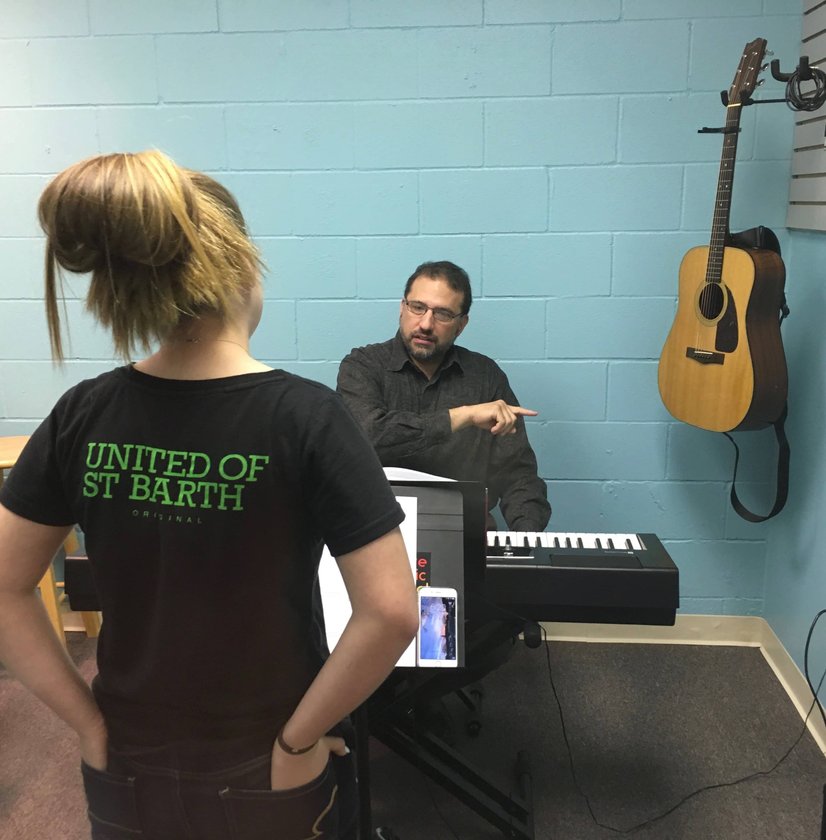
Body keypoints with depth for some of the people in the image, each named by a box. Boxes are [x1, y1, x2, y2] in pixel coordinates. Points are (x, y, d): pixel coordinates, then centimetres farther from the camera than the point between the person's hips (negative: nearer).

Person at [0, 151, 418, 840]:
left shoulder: (81, 415, -10)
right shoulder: (308, 416, -22)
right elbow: (391, 612, -25)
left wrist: (89, 722, 0)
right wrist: (298, 739, -14)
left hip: (128, 779, 3)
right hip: (266, 782, -2)